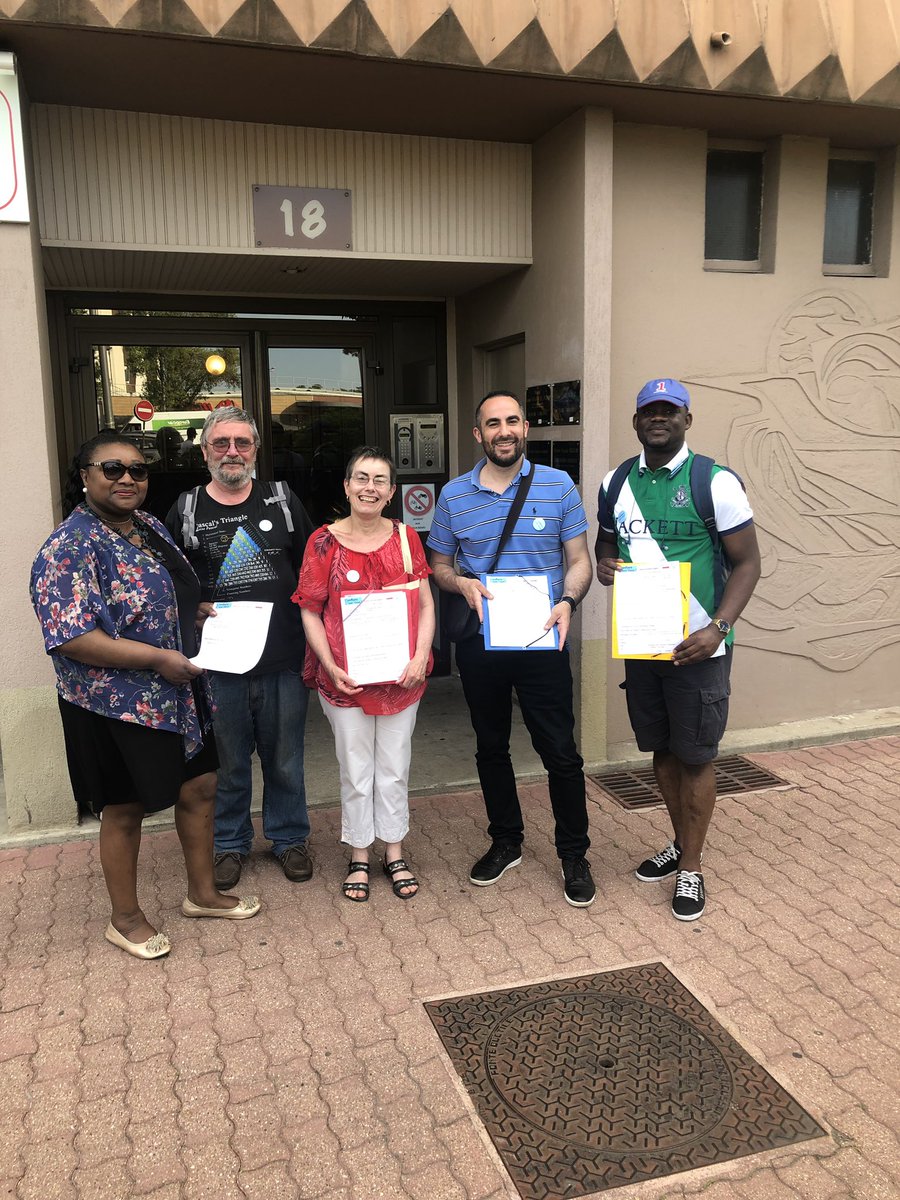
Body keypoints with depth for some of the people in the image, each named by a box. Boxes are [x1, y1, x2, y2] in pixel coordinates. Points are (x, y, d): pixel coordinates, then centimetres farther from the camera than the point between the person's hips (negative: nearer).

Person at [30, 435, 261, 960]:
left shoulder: (149, 526, 7)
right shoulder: (70, 547, -19)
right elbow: (69, 638, -26)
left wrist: (201, 610, 2)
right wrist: (157, 658, -25)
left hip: (179, 692, 8)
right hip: (116, 705, -8)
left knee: (200, 786, 16)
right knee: (125, 809, 8)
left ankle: (203, 892, 36)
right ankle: (126, 919, 30)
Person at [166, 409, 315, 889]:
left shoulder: (282, 501, 4)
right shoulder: (185, 510, 2)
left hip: (283, 660, 0)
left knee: (285, 760, 13)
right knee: (228, 762, 13)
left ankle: (289, 838, 31)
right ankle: (231, 844, 32)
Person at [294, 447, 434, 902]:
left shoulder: (405, 537, 1)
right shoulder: (325, 542, -6)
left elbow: (425, 605, 2)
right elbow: (310, 612, -4)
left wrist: (420, 656, -11)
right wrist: (331, 667, -13)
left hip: (401, 676, 2)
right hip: (345, 677, -2)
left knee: (394, 769, 13)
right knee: (356, 771, 10)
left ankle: (394, 853, 31)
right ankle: (359, 858, 28)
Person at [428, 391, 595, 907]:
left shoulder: (558, 486, -1)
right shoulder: (454, 496, 3)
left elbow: (579, 560, 1)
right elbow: (439, 566, 11)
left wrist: (568, 602, -19)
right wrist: (463, 584, -12)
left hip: (543, 642, -2)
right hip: (479, 645, 3)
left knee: (561, 752, 2)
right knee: (491, 749, 16)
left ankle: (575, 856, 20)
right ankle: (506, 842, 35)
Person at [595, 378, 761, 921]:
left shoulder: (716, 483, -10)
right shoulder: (615, 484, 6)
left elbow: (748, 561, -9)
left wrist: (718, 628, -22)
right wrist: (605, 565, -5)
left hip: (697, 647, -5)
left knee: (696, 757, 5)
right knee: (661, 749, 17)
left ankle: (692, 869, 20)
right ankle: (680, 843, 37)